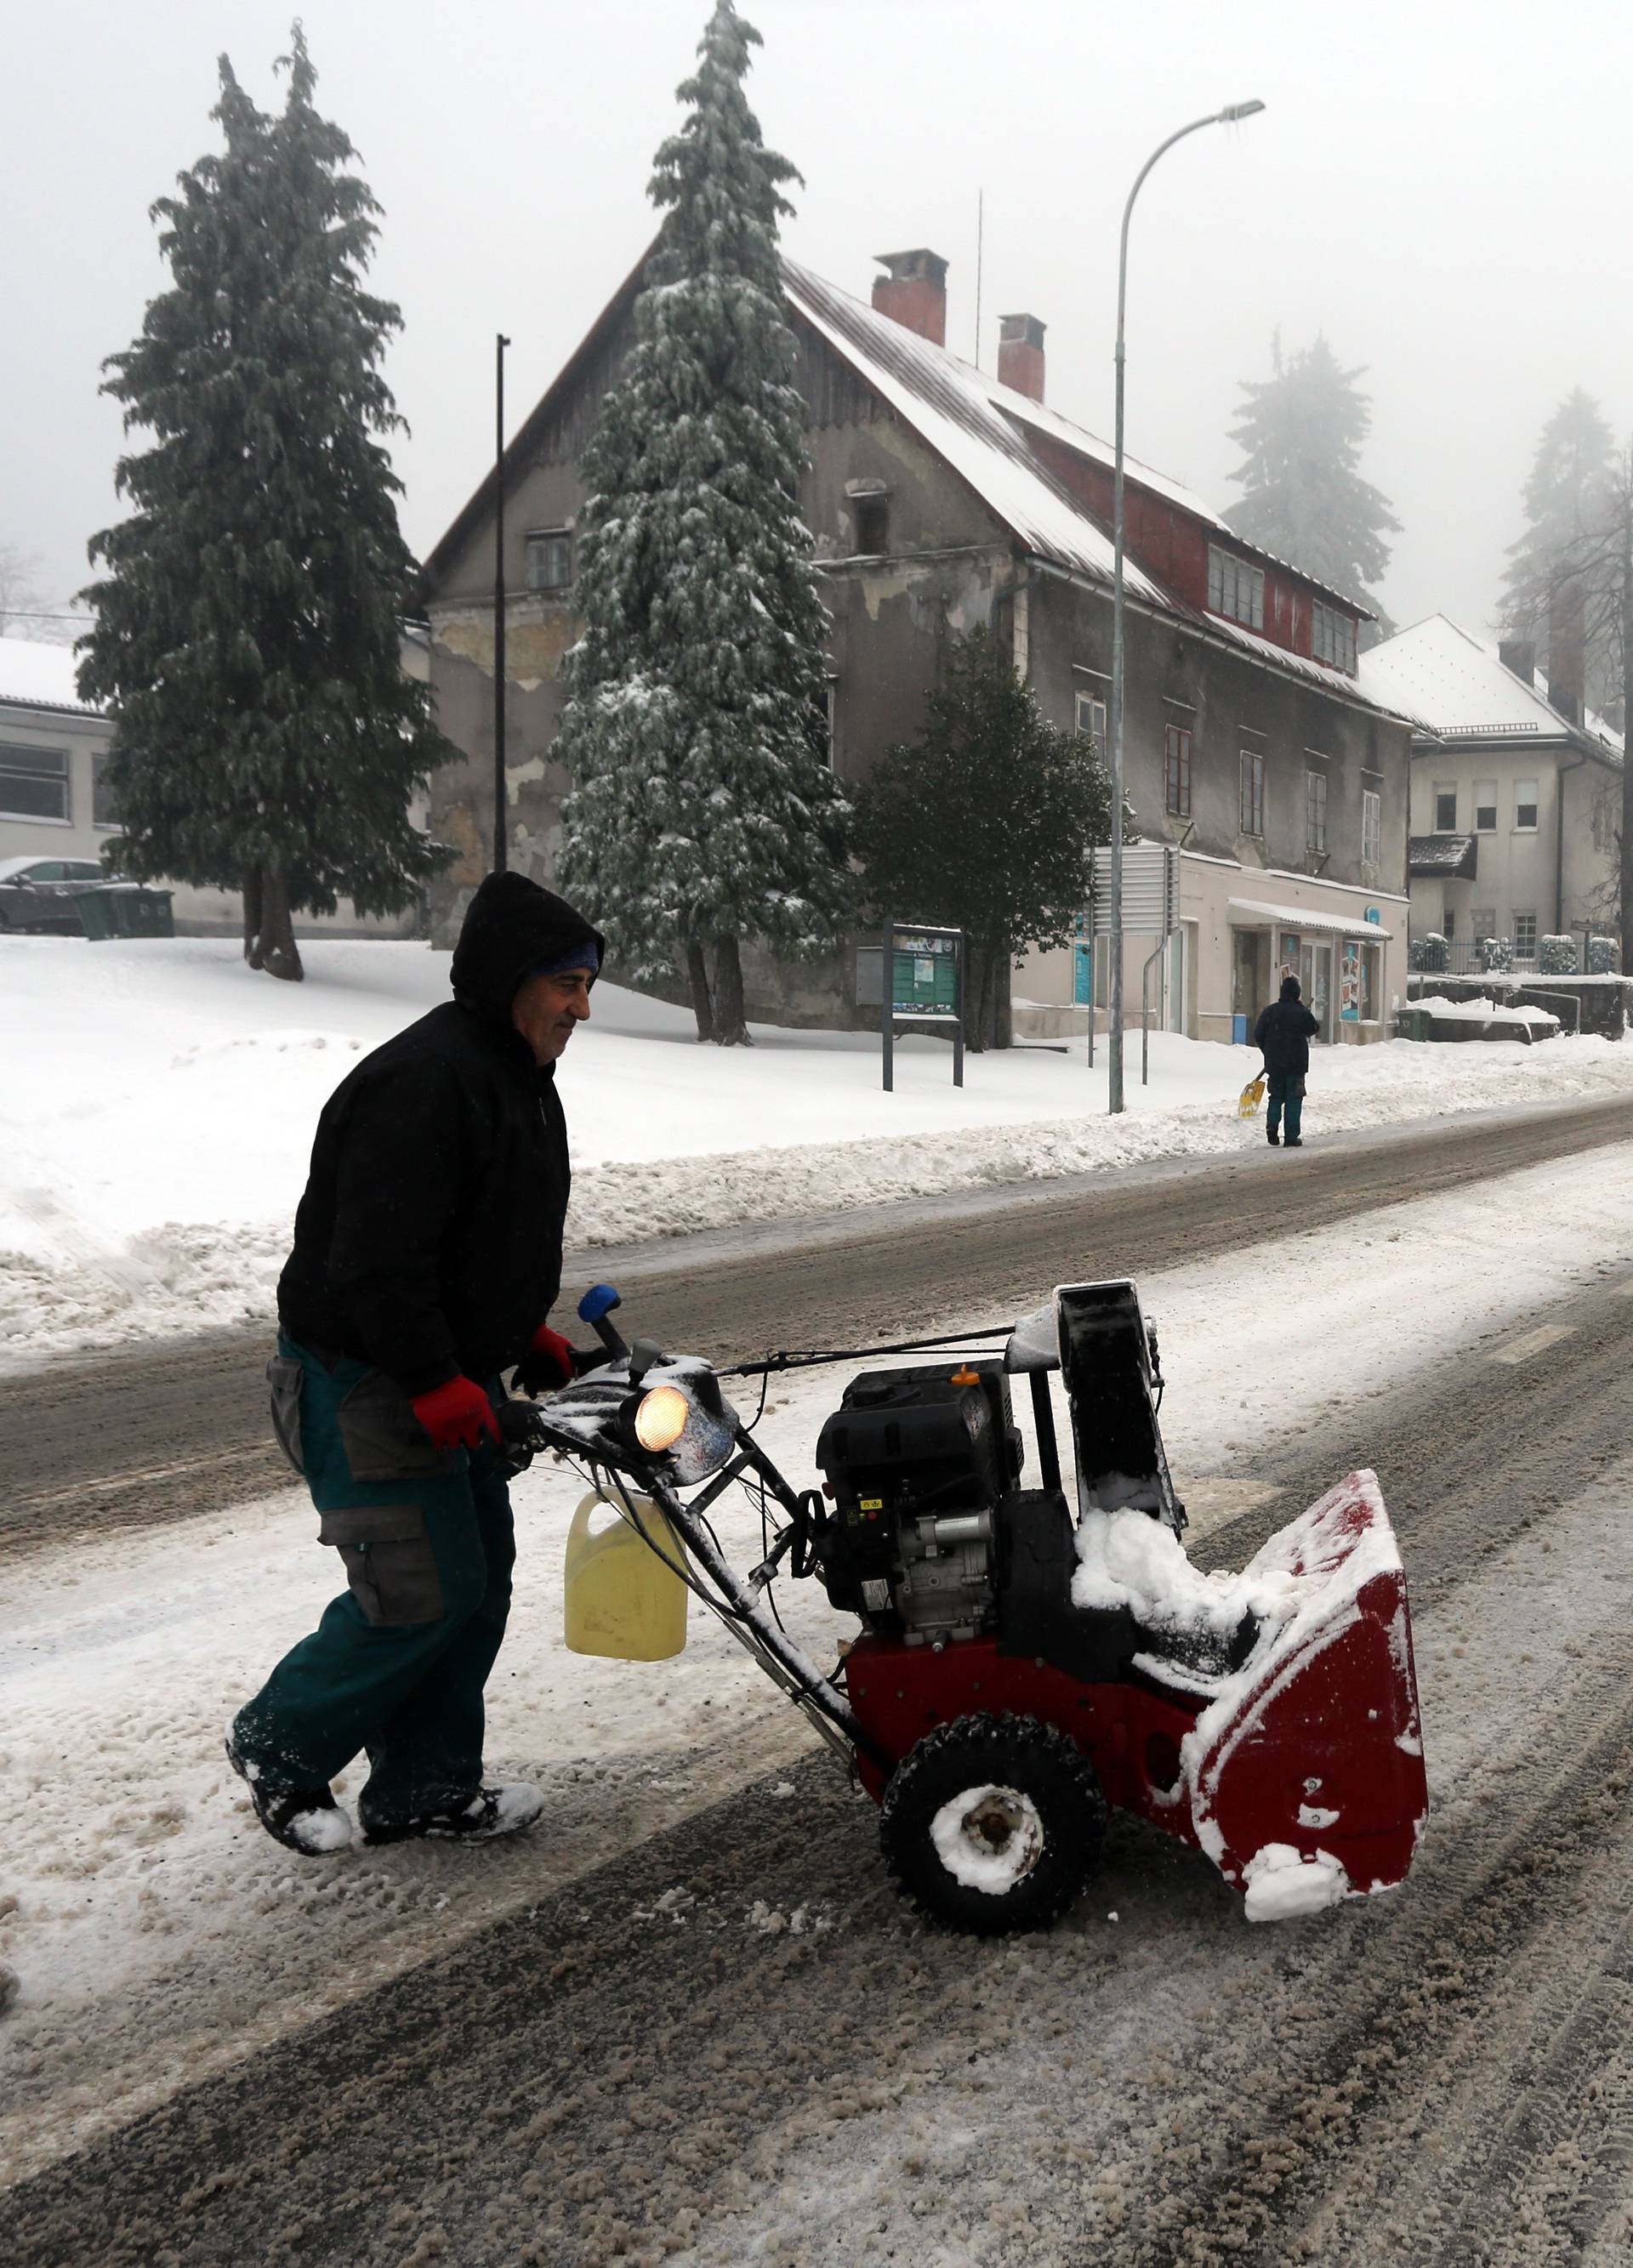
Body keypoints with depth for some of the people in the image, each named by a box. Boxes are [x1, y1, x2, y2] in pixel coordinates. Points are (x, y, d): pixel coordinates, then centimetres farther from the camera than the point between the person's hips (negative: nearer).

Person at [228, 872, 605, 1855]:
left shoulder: (519, 1078, 11)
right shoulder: (422, 1082, -23)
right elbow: (376, 1264, -27)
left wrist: (530, 1337, 14)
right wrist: (439, 1387, -25)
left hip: (452, 1376, 10)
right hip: (365, 1383, -10)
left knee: (480, 1578, 12)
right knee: (424, 1590, -6)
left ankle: (426, 1787, 24)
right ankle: (279, 1746, 15)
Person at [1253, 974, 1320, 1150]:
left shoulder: (1270, 1011, -2)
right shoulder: (1302, 1013, -10)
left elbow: (1258, 1035, 1)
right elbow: (1314, 1029, 8)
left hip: (1274, 1063, 2)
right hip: (1296, 1063, -2)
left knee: (1276, 1096, 17)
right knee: (1294, 1099, 4)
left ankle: (1272, 1124, -6)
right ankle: (1292, 1137, 2)